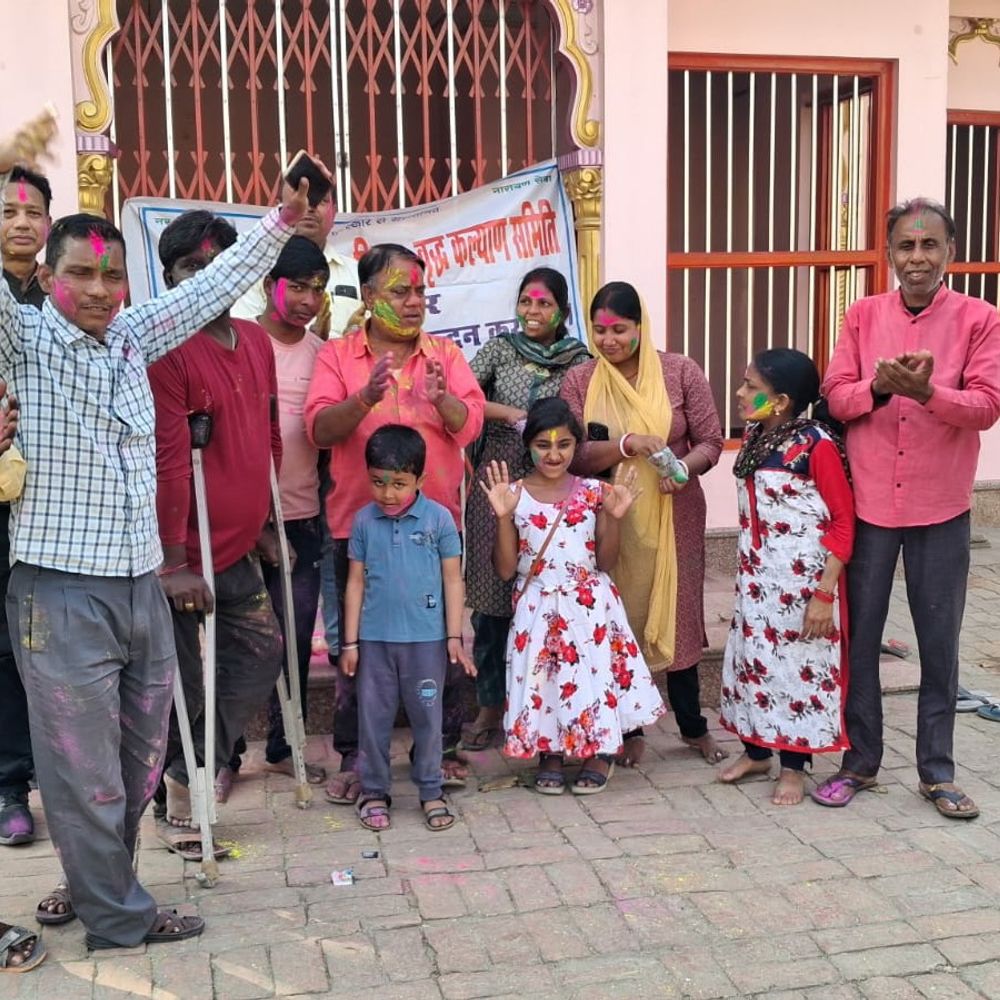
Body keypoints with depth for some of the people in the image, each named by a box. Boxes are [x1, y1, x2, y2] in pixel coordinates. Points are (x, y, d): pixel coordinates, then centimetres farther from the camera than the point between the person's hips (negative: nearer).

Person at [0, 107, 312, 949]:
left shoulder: (133, 336, 10)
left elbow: (215, 286, 17)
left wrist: (282, 220, 15)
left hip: (143, 584, 6)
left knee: (139, 765, 16)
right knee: (85, 770, 4)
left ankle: (97, 886, 34)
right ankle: (120, 922, 19)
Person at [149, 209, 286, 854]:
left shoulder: (256, 341, 9)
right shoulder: (167, 348, -16)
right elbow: (167, 461, -20)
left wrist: (266, 527, 18)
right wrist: (173, 563, -21)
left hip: (238, 549, 8)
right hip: (183, 556, -8)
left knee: (261, 655, 13)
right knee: (182, 683, 3)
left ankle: (191, 775, 28)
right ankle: (175, 805, 22)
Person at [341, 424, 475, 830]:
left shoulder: (439, 518, -5)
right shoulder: (364, 520, 0)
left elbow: (453, 580, 0)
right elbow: (356, 581, 4)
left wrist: (454, 636, -2)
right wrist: (350, 641, 3)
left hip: (426, 638, -1)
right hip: (375, 638, 2)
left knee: (427, 715, 8)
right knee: (373, 716, 9)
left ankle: (431, 790, 22)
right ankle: (373, 791, 23)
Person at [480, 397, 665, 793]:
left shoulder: (592, 492, 0)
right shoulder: (514, 496, -3)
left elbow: (605, 562, 1)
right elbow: (506, 570, -5)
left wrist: (614, 517, -13)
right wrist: (504, 517, -16)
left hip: (589, 606, 1)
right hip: (538, 610, 0)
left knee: (594, 672, 0)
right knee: (544, 680, 1)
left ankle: (600, 751, 21)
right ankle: (549, 752, 23)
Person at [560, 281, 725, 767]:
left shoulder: (681, 372, -3)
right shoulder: (579, 381, -1)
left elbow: (710, 441, -1)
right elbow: (574, 455, -9)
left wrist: (685, 466, -22)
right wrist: (627, 444, -24)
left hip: (673, 518, 0)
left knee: (676, 617, 8)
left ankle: (692, 724, 25)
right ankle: (628, 728, 22)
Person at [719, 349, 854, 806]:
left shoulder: (816, 445, -18)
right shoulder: (753, 436, 4)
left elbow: (844, 520, -15)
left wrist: (824, 593, -18)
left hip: (804, 580, -7)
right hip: (757, 578, 7)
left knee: (799, 664, 5)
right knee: (751, 658, 14)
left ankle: (793, 766, 21)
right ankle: (755, 750, 32)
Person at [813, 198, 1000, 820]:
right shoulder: (863, 316, 3)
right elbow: (836, 396, -1)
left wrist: (926, 391, -28)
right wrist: (879, 386, -21)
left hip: (942, 510, -1)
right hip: (868, 503, 2)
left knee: (940, 644, 8)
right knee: (859, 636, 9)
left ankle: (937, 771, 23)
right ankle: (861, 761, 24)